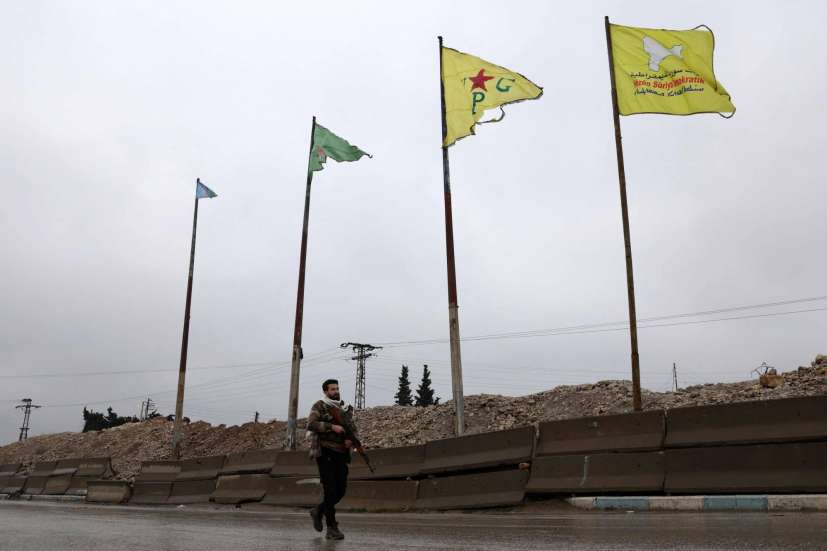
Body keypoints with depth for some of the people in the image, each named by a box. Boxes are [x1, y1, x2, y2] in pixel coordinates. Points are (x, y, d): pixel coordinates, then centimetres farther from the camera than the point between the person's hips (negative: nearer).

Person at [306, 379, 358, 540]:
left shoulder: (345, 408, 15)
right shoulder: (320, 406, -1)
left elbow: (353, 428, 15)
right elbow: (311, 424, -15)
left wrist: (352, 439, -6)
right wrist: (332, 427, -23)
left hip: (341, 454, 6)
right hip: (325, 452, -6)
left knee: (341, 490, 6)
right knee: (330, 490, -8)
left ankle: (319, 511, 30)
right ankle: (332, 528, -2)